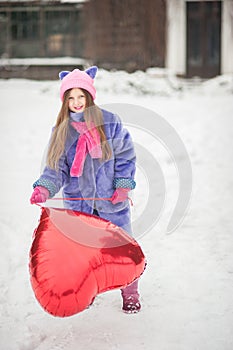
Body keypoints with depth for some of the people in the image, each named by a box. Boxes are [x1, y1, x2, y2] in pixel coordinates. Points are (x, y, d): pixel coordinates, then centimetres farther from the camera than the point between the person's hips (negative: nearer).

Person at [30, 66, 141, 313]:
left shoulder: (109, 122, -6)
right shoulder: (61, 131, 0)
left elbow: (126, 156, 0)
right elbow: (56, 168, -1)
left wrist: (123, 186, -10)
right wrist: (44, 188, -18)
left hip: (111, 201, -2)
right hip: (77, 203, 2)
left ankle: (130, 294, 22)